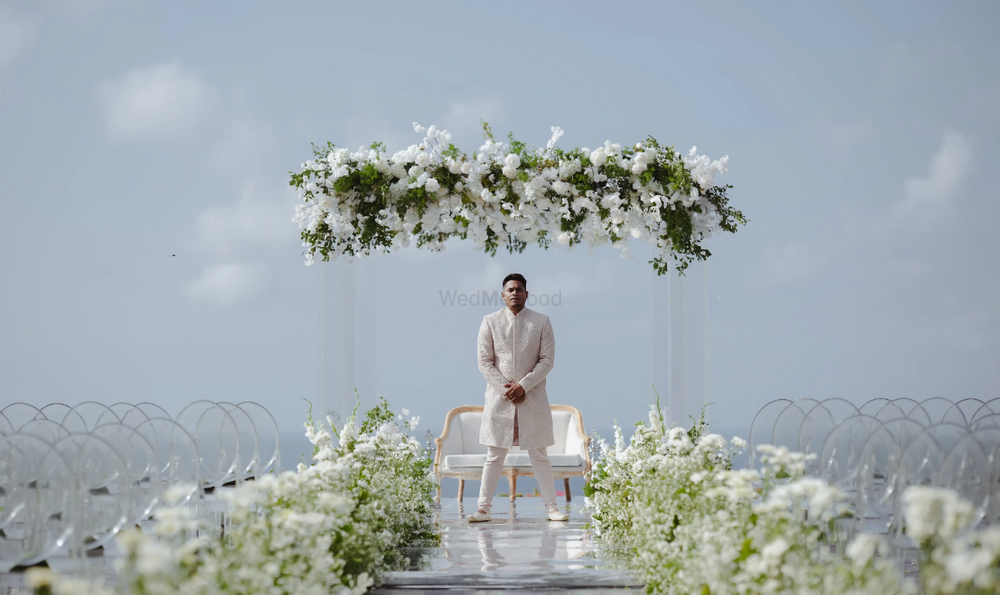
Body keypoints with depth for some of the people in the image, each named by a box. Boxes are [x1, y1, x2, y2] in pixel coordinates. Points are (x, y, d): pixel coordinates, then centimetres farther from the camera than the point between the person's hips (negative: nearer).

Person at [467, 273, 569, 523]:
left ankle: (551, 507, 9)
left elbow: (547, 360, -2)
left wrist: (523, 385, -12)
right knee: (495, 455, 3)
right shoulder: (490, 322, 3)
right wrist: (504, 387, -10)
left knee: (539, 455, 3)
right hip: (499, 396, 0)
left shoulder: (541, 322, 2)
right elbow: (484, 362, 1)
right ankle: (484, 508, 7)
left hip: (532, 396, 0)